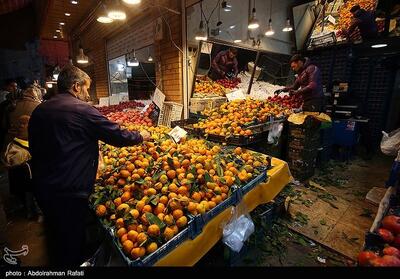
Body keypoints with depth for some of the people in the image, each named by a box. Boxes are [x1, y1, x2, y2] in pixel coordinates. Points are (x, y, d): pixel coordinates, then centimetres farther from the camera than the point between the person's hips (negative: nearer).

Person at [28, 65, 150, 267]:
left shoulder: (39, 110, 5)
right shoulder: (82, 110, -18)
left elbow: (34, 148, 14)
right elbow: (118, 136, -15)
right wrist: (141, 136, 2)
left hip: (41, 187, 8)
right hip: (70, 191, -7)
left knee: (55, 236, 27)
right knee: (72, 241, 14)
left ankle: (57, 263, 48)